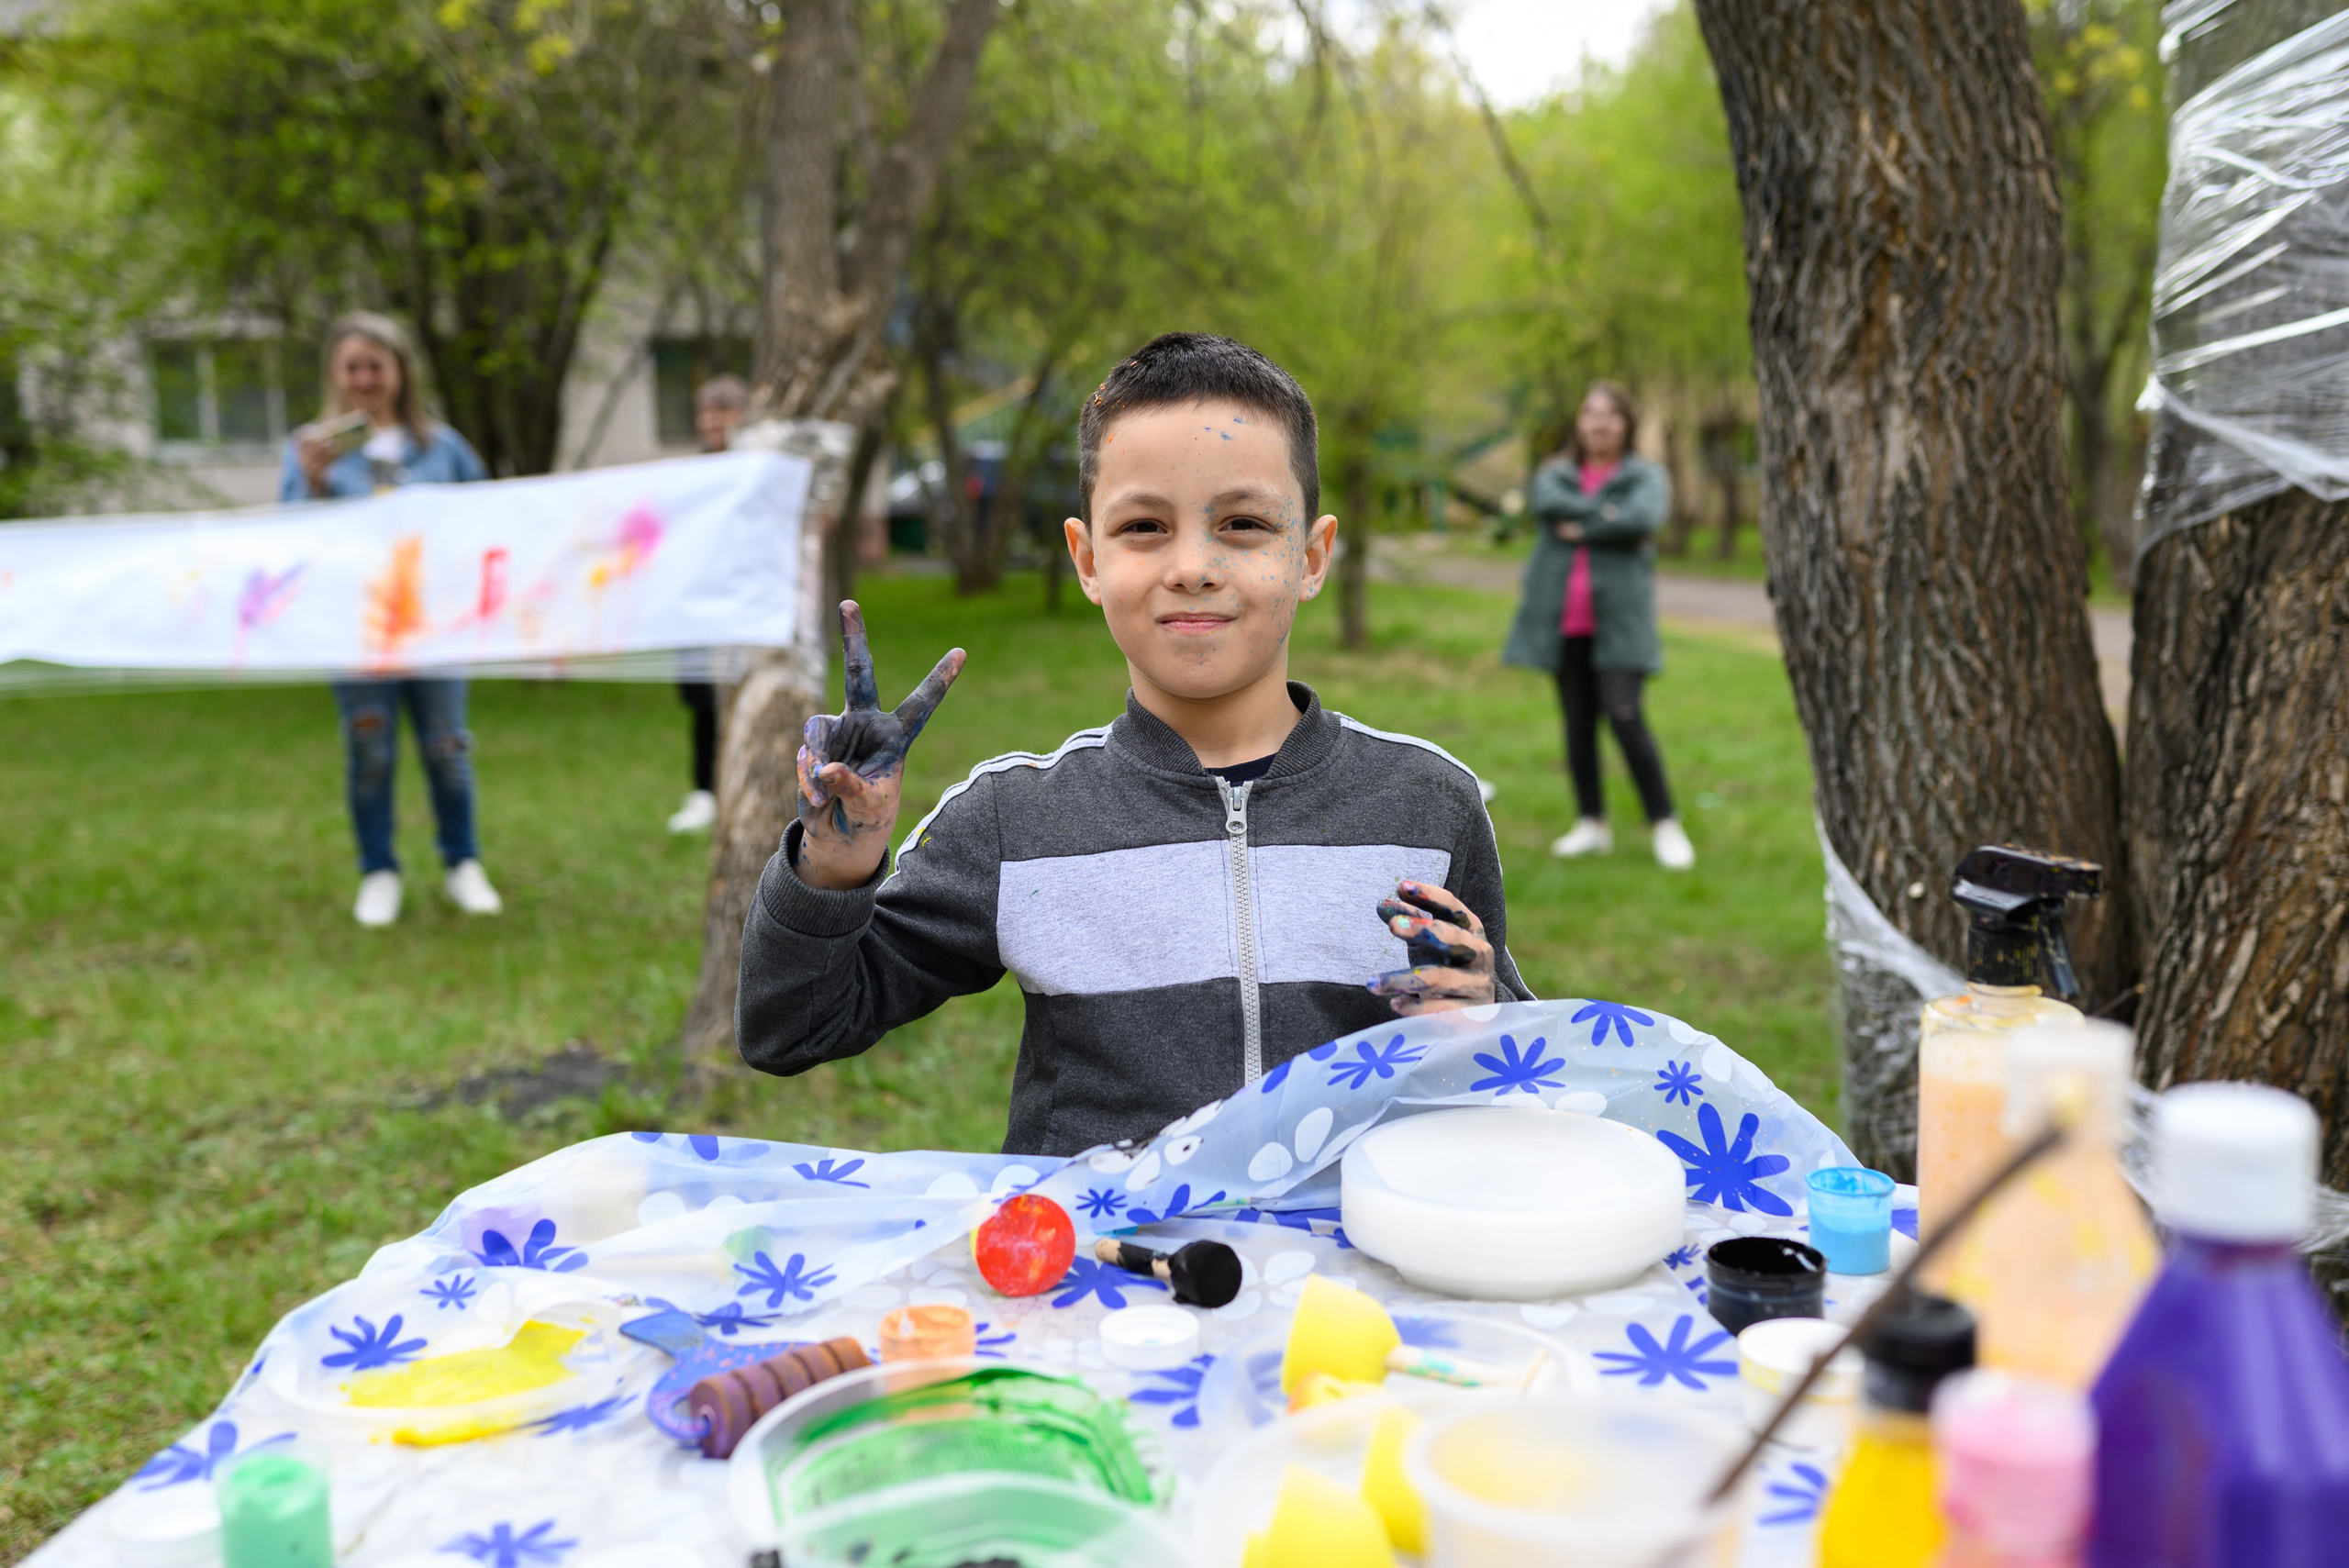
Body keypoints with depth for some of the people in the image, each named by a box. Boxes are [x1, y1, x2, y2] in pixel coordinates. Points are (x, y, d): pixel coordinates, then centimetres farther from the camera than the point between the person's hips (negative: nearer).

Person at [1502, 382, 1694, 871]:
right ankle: (1592, 823, 17)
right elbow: (1546, 502, -10)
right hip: (1565, 621, 4)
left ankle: (1664, 824, -3)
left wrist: (1581, 528, -8)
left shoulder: (1645, 476, 5)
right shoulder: (1556, 474, 15)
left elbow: (1642, 518, -16)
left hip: (1618, 619, -4)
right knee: (1578, 723, 8)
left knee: (1624, 717, -13)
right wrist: (1606, 514, -13)